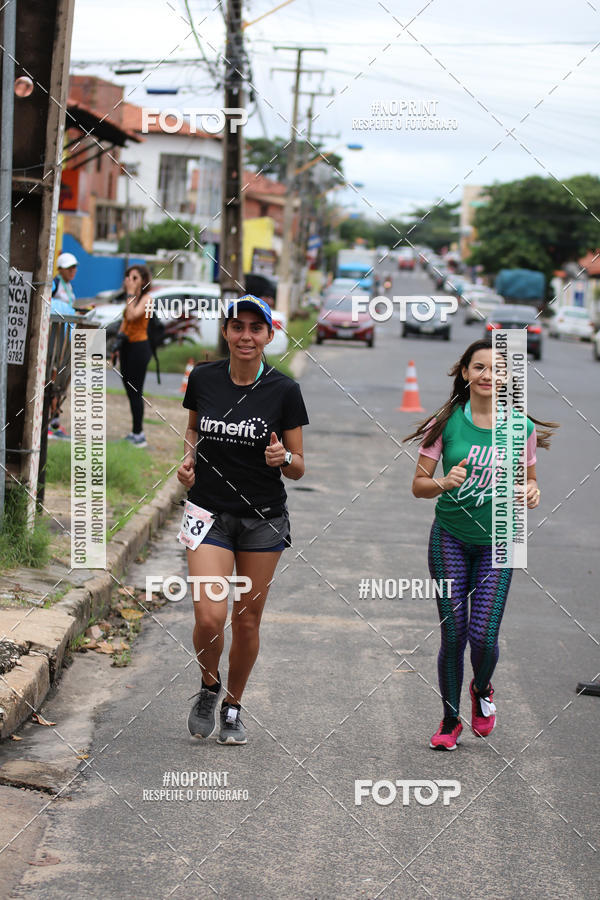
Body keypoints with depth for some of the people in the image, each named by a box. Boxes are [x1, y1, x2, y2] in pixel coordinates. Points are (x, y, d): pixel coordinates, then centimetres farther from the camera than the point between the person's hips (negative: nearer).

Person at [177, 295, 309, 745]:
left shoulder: (284, 390, -7)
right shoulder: (203, 378, -2)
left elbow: (299, 468, -1)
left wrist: (283, 458, -23)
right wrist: (189, 458, 0)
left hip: (263, 518, 0)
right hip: (210, 513, 0)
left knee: (247, 621, 6)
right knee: (210, 617, -14)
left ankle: (233, 707, 29)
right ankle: (209, 686, 17)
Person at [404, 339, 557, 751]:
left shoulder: (521, 428, -3)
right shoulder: (447, 422, -5)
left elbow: (528, 481, 10)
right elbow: (419, 484, -2)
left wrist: (532, 493, -13)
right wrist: (444, 483, -23)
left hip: (497, 542, 0)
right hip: (450, 537, 0)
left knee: (483, 636, -8)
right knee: (453, 635, -1)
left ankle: (482, 690, 27)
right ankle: (450, 721, 19)